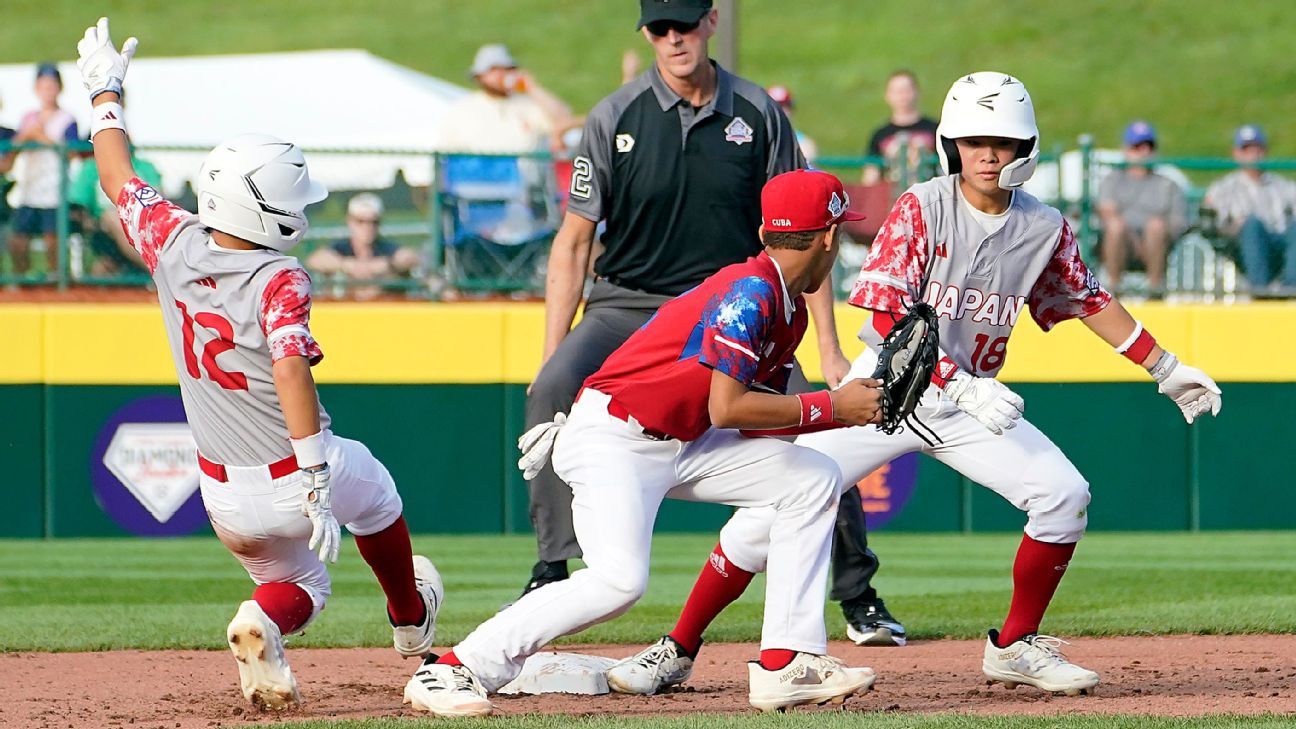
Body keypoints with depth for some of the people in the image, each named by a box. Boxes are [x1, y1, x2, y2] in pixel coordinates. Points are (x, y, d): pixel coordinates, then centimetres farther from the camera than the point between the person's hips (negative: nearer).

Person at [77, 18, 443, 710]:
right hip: (294, 483, -4)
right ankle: (410, 617, 51)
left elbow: (118, 178, 9)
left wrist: (105, 95, 25)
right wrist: (317, 480, -40)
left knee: (298, 582, 25)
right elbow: (290, 369, -37)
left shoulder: (175, 245, -7)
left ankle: (262, 625, -10)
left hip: (223, 499, 4)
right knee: (372, 490, 31)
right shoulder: (280, 282, -23)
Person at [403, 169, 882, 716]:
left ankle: (787, 665, 3)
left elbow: (756, 417, 9)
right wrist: (830, 407, -17)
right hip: (612, 439, -10)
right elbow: (728, 409, -25)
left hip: (680, 442, 10)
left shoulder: (790, 309, 11)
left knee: (813, 481, 7)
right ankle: (450, 671, -23)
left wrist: (855, 410, 2)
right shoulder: (751, 291, -19)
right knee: (618, 579, -28)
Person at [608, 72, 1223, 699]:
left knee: (1065, 495, -13)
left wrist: (1166, 370, 13)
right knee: (771, 510, -13)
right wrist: (963, 386, -33)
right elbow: (889, 317, -23)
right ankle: (676, 651, 0)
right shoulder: (923, 208, -15)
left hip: (973, 397, 4)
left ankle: (1016, 647, 6)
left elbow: (1089, 300, 13)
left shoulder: (1044, 229, -3)